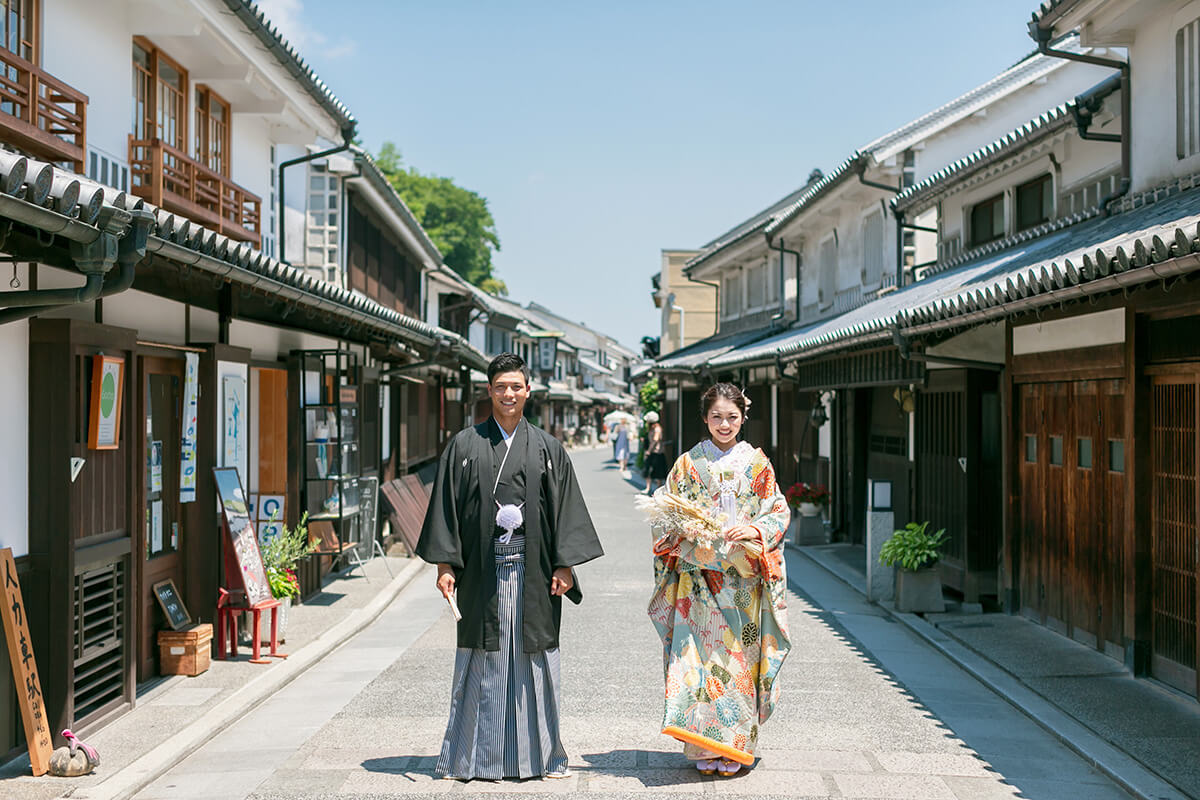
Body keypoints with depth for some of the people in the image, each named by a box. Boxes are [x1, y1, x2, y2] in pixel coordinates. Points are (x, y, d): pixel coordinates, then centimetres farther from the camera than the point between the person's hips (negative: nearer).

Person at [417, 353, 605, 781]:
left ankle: (538, 753, 16)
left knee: (533, 657, 5)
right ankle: (473, 756, 14)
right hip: (482, 567, -1)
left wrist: (564, 564, -3)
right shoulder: (465, 445, 5)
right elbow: (446, 505, 3)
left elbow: (564, 508, 5)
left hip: (532, 567, 1)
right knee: (482, 660, 4)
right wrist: (445, 563, -4)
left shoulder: (547, 448, 7)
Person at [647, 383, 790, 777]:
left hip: (743, 578, 0)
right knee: (698, 657, -6)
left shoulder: (757, 464, 8)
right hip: (697, 576, 0)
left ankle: (733, 746, 10)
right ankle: (704, 748, 2)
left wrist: (754, 529, -13)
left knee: (738, 659, 0)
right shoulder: (688, 463, 8)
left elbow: (778, 512, 6)